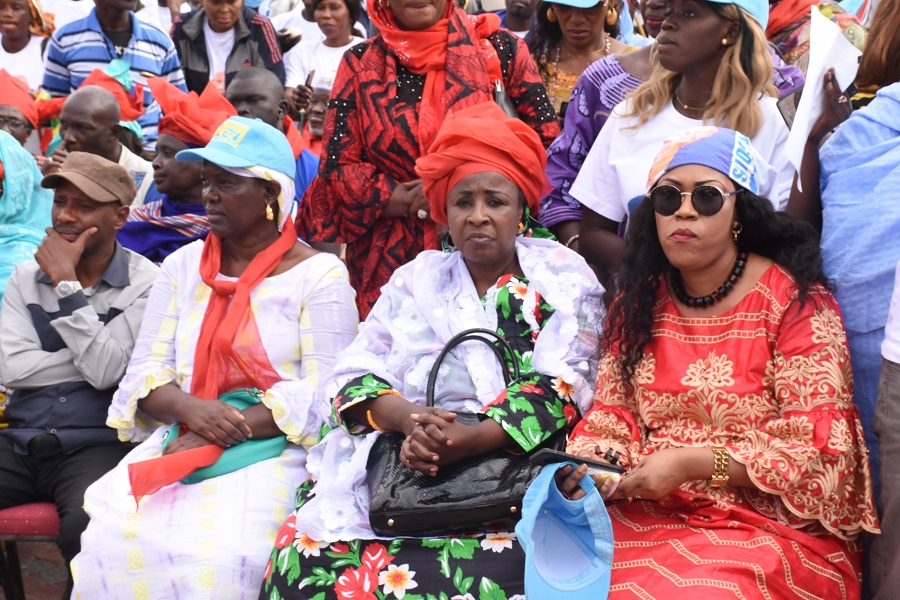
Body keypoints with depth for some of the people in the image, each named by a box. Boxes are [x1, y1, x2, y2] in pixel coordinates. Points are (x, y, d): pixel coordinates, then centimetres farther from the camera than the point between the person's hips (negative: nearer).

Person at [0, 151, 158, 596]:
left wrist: (67, 283, -10)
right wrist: (89, 360, -6)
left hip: (95, 446, -4)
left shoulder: (144, 283, -2)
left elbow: (105, 370, -13)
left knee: (90, 525, -34)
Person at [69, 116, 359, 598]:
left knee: (220, 554, -31)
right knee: (113, 539, -23)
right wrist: (191, 409, -13)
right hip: (180, 441, 4)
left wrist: (222, 439, -17)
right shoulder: (182, 265, 16)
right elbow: (146, 370, 10)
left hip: (276, 447, -4)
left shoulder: (319, 275, 0)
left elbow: (323, 389, -10)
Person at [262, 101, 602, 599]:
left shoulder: (563, 280, 6)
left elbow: (560, 389, -6)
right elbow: (355, 376, 7)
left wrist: (469, 439, -21)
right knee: (307, 555, -22)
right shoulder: (416, 280, 16)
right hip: (393, 466, 3)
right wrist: (409, 418, -15)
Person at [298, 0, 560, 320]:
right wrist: (415, 202, -12)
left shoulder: (500, 49, 1)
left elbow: (548, 145, -1)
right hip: (389, 262, 1)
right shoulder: (360, 63, 4)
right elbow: (338, 168, 0)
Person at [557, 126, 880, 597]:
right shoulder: (639, 303, 10)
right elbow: (613, 412, 12)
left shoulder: (796, 304, -5)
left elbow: (817, 445, -10)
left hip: (770, 521, -4)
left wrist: (691, 462, -19)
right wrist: (587, 461, -11)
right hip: (647, 514, 4)